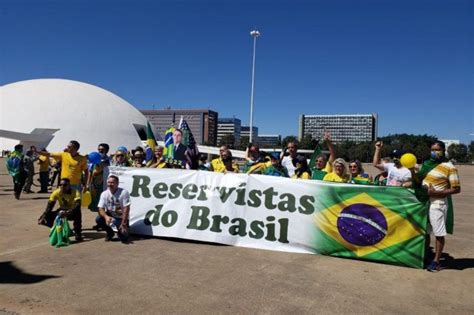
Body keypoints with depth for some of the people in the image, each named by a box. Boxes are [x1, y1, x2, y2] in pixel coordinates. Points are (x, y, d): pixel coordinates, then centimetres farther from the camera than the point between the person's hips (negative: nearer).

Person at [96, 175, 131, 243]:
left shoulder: (124, 192, -17)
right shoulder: (104, 194, -6)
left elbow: (126, 209, -19)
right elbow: (101, 209, -12)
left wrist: (123, 224, -22)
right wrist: (106, 216, -34)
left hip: (121, 218, -4)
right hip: (110, 216, 4)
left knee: (123, 238, -21)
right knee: (98, 219, -26)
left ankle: (121, 231, 18)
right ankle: (110, 233, 3)